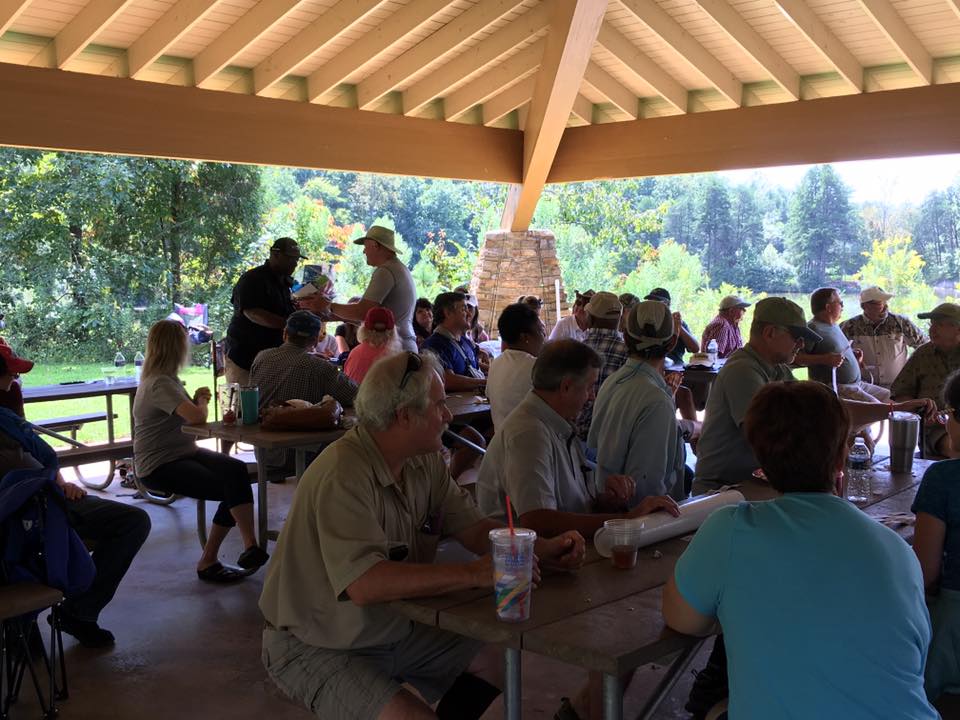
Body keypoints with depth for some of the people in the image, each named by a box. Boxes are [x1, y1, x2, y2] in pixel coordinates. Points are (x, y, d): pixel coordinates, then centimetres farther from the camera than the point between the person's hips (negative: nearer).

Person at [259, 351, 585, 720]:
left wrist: (542, 549, -13)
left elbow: (473, 526, 4)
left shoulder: (425, 462, -2)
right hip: (319, 646, -8)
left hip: (393, 627, 8)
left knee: (495, 662, 3)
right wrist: (475, 573, -36)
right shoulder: (342, 475, -28)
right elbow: (364, 584, -37)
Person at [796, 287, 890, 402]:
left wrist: (853, 354, 15)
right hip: (838, 388, -10)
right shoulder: (813, 328, -14)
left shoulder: (834, 326, 17)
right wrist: (823, 359, -31)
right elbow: (796, 357, -24)